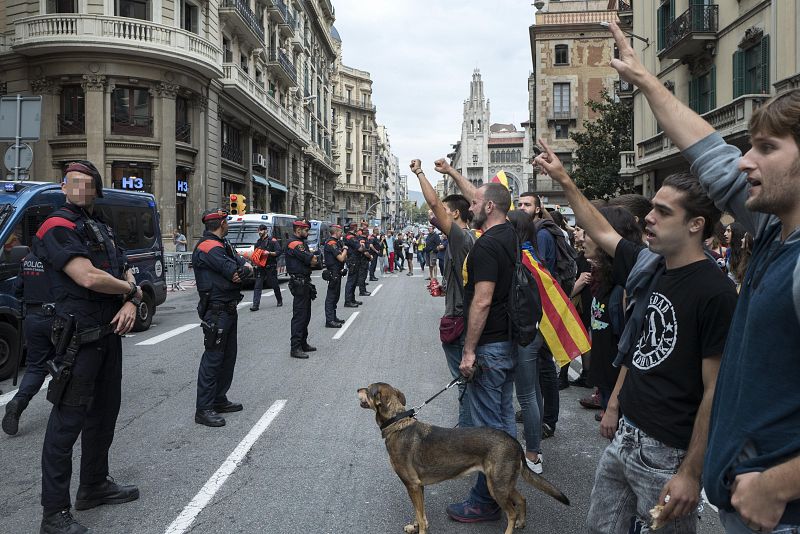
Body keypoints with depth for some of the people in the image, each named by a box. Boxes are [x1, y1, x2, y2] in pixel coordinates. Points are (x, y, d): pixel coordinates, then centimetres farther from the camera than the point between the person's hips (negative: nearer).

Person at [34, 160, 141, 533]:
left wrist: (131, 304, -5)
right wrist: (131, 290, -8)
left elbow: (126, 273, 15)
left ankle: (95, 485, 34)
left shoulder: (102, 229, 15)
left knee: (105, 411, 18)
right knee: (69, 419, -3)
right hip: (79, 336, -9)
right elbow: (88, 278, -24)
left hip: (109, 332, 9)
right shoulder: (57, 228, -12)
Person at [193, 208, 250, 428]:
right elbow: (236, 273, -21)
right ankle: (204, 409, 1)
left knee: (228, 355, 16)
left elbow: (243, 263, 11)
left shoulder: (222, 244, 16)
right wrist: (245, 269, 0)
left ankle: (219, 400, 27)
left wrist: (244, 267, -11)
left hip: (229, 309, 10)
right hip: (216, 311, -10)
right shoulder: (209, 247, -16)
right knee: (213, 358, -6)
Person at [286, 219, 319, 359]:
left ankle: (303, 343, 26)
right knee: (299, 315, -8)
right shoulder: (295, 244, -15)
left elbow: (314, 261, 14)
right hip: (299, 283, -11)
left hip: (304, 282, 11)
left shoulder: (300, 243, 18)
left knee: (305, 315, 17)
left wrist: (311, 258, -6)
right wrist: (313, 258, 1)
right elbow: (313, 261, -19)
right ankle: (295, 348, -5)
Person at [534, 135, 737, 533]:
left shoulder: (715, 293, -18)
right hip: (624, 437, 7)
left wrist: (691, 473, -17)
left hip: (669, 453, -7)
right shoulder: (648, 266, 3)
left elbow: (714, 391, -17)